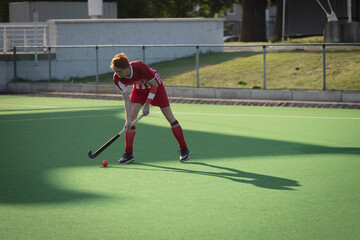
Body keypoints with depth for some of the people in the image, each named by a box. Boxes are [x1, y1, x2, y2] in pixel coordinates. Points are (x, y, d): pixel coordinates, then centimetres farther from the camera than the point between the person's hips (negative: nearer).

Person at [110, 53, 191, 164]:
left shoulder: (140, 67, -39)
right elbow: (127, 99, -18)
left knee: (169, 116, -4)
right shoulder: (117, 78, -26)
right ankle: (128, 154, -2)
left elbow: (154, 84, -24)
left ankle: (184, 150, 6)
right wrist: (128, 120, -25)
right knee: (131, 117, -10)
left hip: (155, 86, -4)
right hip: (138, 89, 4)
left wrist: (147, 104, -24)